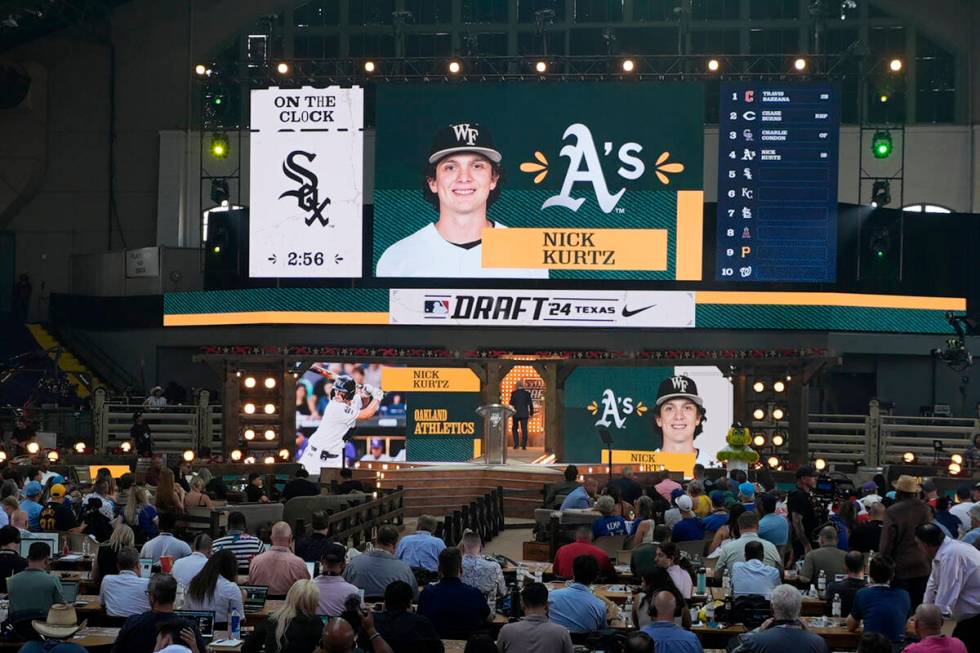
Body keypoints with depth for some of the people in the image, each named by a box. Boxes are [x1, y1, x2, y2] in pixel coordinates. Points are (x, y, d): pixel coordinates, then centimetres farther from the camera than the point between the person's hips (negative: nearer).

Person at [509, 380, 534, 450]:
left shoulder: (514, 393, -5)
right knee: (524, 429, 4)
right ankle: (524, 445, 0)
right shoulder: (527, 393, 0)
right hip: (525, 414, 1)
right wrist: (531, 413, 11)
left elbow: (511, 403, -4)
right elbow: (530, 404, 2)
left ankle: (516, 444, 2)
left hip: (516, 413, -1)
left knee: (514, 428, 13)